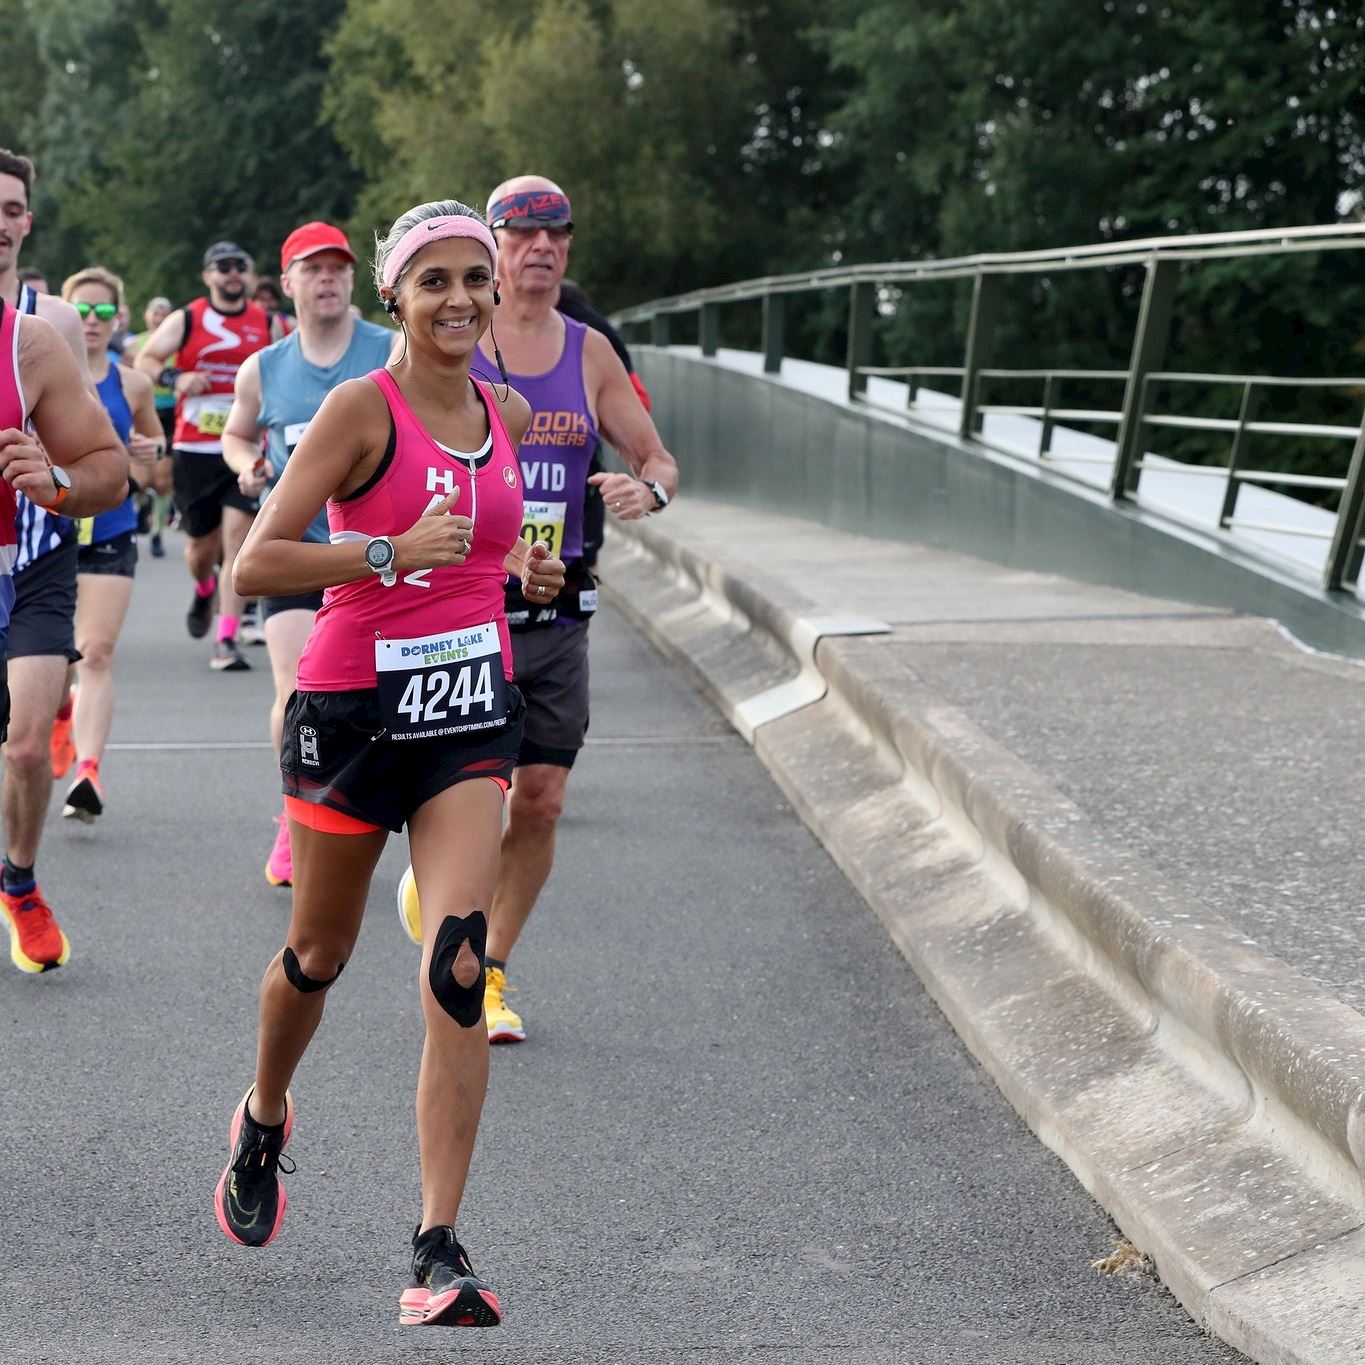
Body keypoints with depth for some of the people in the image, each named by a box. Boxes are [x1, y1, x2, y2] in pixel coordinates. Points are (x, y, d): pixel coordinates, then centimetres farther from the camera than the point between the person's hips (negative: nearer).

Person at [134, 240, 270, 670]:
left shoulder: (267, 324, 8)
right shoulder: (185, 320, 3)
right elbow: (144, 361, 1)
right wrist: (175, 377, -18)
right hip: (195, 452, 0)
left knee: (237, 538, -13)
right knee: (201, 544, 9)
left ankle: (226, 640, -11)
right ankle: (204, 590, 46)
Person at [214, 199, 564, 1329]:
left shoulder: (510, 414, 7)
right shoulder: (362, 408, -10)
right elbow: (257, 565, -17)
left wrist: (517, 569, 9)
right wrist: (393, 551, -25)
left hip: (470, 708, 3)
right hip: (354, 705, -3)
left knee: (459, 966, -13)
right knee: (321, 954, 15)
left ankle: (439, 1253, -12)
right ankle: (265, 1119, 49)